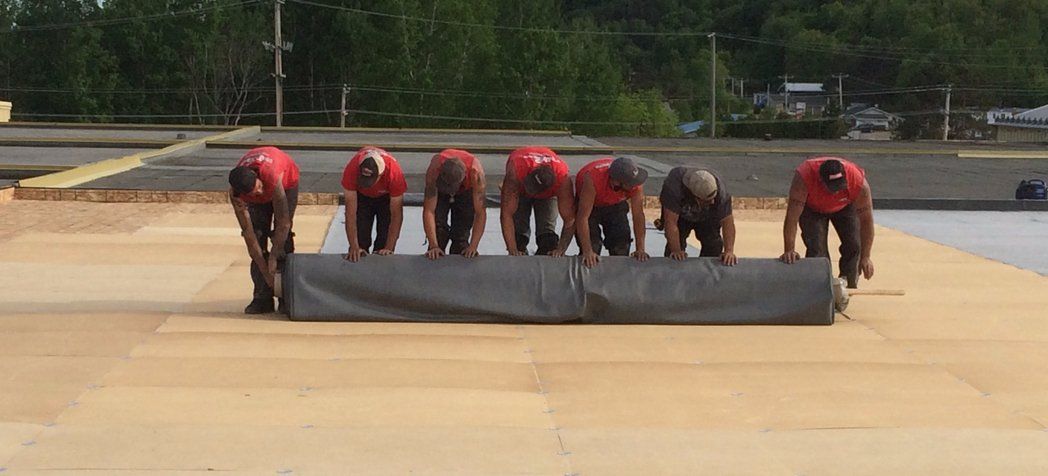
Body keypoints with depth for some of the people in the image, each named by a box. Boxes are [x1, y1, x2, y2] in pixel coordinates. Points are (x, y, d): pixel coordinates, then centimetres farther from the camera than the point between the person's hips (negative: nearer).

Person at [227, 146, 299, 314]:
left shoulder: (272, 176, -46)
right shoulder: (235, 194, -33)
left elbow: (283, 223, -38)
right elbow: (248, 234, -28)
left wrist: (273, 257, -32)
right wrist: (265, 271, -27)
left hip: (286, 181, -3)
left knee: (282, 237, -16)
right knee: (257, 236, -11)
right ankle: (262, 297, -6)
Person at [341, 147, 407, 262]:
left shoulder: (394, 172, -41)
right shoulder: (351, 170, -39)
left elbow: (396, 214, -33)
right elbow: (351, 212, -34)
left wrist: (389, 248, -38)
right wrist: (354, 247, -39)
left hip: (387, 196, -1)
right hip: (361, 195, 1)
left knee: (385, 239, -11)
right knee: (360, 239, -8)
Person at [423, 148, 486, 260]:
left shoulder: (475, 173, -43)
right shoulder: (434, 170, -42)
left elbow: (480, 213, -39)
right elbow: (428, 210, -40)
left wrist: (473, 246, -46)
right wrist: (433, 246, -46)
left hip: (466, 191, 0)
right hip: (439, 191, 0)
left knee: (462, 233, -9)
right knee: (438, 230, -15)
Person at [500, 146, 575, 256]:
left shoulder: (562, 177, -43)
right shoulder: (515, 171, -46)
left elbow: (570, 219, -37)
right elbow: (506, 214, -44)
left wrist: (560, 249, -47)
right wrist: (513, 251, -49)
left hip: (549, 192, 0)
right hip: (519, 189, 0)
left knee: (547, 232, -15)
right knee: (518, 231, -14)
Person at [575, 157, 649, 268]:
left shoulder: (635, 183, -33)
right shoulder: (593, 179, -43)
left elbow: (638, 215, -27)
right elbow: (583, 217, -42)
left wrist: (640, 249, -31)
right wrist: (587, 251, -45)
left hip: (616, 204, 3)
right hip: (589, 202, -3)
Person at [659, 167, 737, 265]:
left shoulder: (719, 191, -37)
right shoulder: (674, 187, -44)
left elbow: (727, 221, -34)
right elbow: (671, 221, -43)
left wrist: (729, 251, -44)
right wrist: (676, 251, -46)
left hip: (708, 216, 2)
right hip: (681, 215, -1)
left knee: (713, 244, -13)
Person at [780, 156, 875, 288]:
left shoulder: (859, 182, -39)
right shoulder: (803, 178, -44)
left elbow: (866, 219, -28)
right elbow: (792, 217, -41)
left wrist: (865, 257, -27)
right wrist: (789, 251, -46)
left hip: (845, 206, 1)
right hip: (811, 207, -1)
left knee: (853, 246, -9)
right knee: (816, 248, -16)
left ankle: (849, 287, 9)